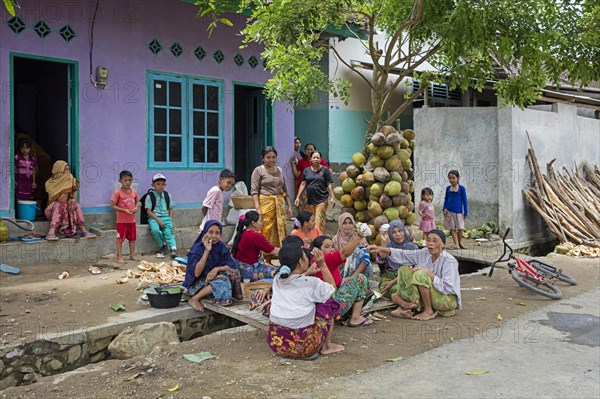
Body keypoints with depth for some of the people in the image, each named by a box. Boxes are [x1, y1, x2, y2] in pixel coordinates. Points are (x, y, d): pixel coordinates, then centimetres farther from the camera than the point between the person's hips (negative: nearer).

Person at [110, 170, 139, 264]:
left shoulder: (134, 192, 4)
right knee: (120, 239, 1)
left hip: (132, 220, 5)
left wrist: (136, 208, -8)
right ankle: (119, 257, 6)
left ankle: (132, 255, 27)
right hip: (122, 220, -5)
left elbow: (137, 202, 15)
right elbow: (112, 205, -11)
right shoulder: (118, 193, -11)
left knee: (132, 238, 14)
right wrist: (124, 210, -19)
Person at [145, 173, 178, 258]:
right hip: (154, 217, -2)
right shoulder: (150, 196, 0)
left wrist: (170, 219, -1)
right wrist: (159, 220, -15)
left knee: (168, 232, -22)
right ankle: (163, 246, -7)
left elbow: (171, 209, 17)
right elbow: (149, 211, -5)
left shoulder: (167, 195, 12)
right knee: (155, 230, -31)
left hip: (166, 217, 3)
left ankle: (173, 249, -36)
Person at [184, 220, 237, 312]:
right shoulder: (197, 248, -13)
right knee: (222, 281, -29)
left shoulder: (221, 247, 1)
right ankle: (194, 300, -19)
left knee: (225, 279, -25)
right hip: (197, 284, -5)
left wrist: (217, 269, -23)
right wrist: (207, 251, -28)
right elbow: (197, 273, -24)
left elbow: (232, 266, -4)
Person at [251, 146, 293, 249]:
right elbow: (254, 190, -6)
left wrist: (289, 206, 15)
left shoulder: (280, 170, 17)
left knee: (280, 231, 4)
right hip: (265, 203, -5)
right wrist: (257, 208, -16)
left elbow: (285, 189, 21)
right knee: (266, 231, -9)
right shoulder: (258, 170, 0)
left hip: (280, 204, 5)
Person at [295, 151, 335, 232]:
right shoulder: (306, 170, 10)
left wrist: (332, 197, -6)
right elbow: (303, 184, 11)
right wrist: (298, 197, 6)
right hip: (309, 200, 4)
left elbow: (329, 184, 0)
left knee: (319, 222, -10)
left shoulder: (325, 170, 1)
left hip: (321, 200, -3)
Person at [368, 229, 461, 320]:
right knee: (404, 269, -1)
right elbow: (403, 255, -3)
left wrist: (428, 272, -26)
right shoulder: (425, 253, 0)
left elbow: (447, 288, -25)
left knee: (420, 274, -28)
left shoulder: (449, 261, -19)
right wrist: (382, 249, -15)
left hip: (448, 299, -7)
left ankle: (429, 311, -18)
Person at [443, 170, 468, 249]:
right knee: (452, 228, 4)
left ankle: (460, 242, 23)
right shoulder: (448, 188, 4)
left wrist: (466, 212, -2)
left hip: (458, 211, -2)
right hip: (449, 211, 2)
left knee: (460, 228, 3)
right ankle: (455, 243, 12)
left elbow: (464, 200, -1)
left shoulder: (462, 188, -4)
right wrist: (445, 208, -4)